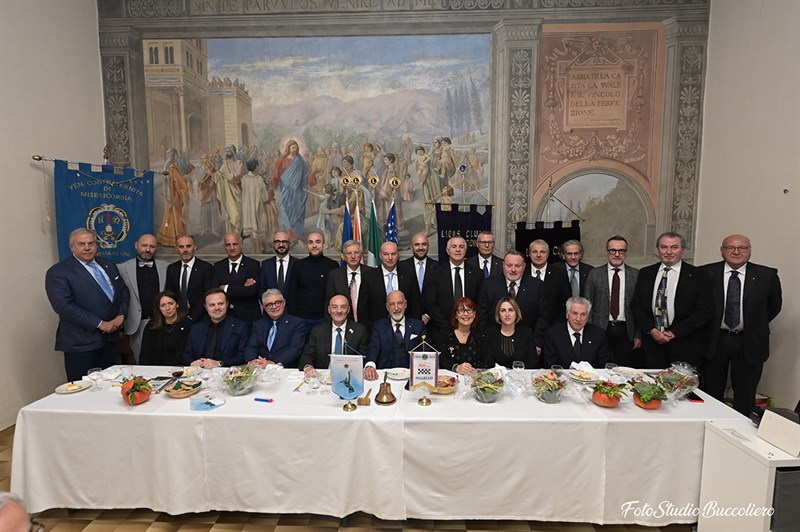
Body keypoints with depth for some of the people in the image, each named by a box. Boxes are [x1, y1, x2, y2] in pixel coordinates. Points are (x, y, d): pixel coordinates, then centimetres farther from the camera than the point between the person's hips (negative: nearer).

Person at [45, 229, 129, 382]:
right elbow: (64, 306, -18)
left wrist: (121, 315, -3)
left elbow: (123, 290, 16)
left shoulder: (108, 265, 11)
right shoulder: (58, 272, -9)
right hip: (81, 343, -6)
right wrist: (100, 324, -18)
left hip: (110, 337, 6)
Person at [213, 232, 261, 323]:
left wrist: (226, 288, -11)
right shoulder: (218, 266, 7)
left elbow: (251, 290, -15)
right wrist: (243, 287, -15)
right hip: (224, 315, 3)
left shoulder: (253, 264, -4)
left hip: (248, 316, -2)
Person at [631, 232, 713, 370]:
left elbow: (705, 311, -6)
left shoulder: (698, 276, -1)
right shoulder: (645, 273, 9)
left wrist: (675, 332, -11)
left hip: (686, 346, -2)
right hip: (652, 341, 3)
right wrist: (651, 330, -7)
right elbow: (636, 305, 7)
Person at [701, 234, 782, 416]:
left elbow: (774, 305, 9)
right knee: (711, 392, 13)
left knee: (745, 394, 11)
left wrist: (756, 326, 10)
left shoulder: (767, 275, -5)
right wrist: (711, 325, 3)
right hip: (714, 340, 0)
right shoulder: (706, 273, -8)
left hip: (749, 343, 0)